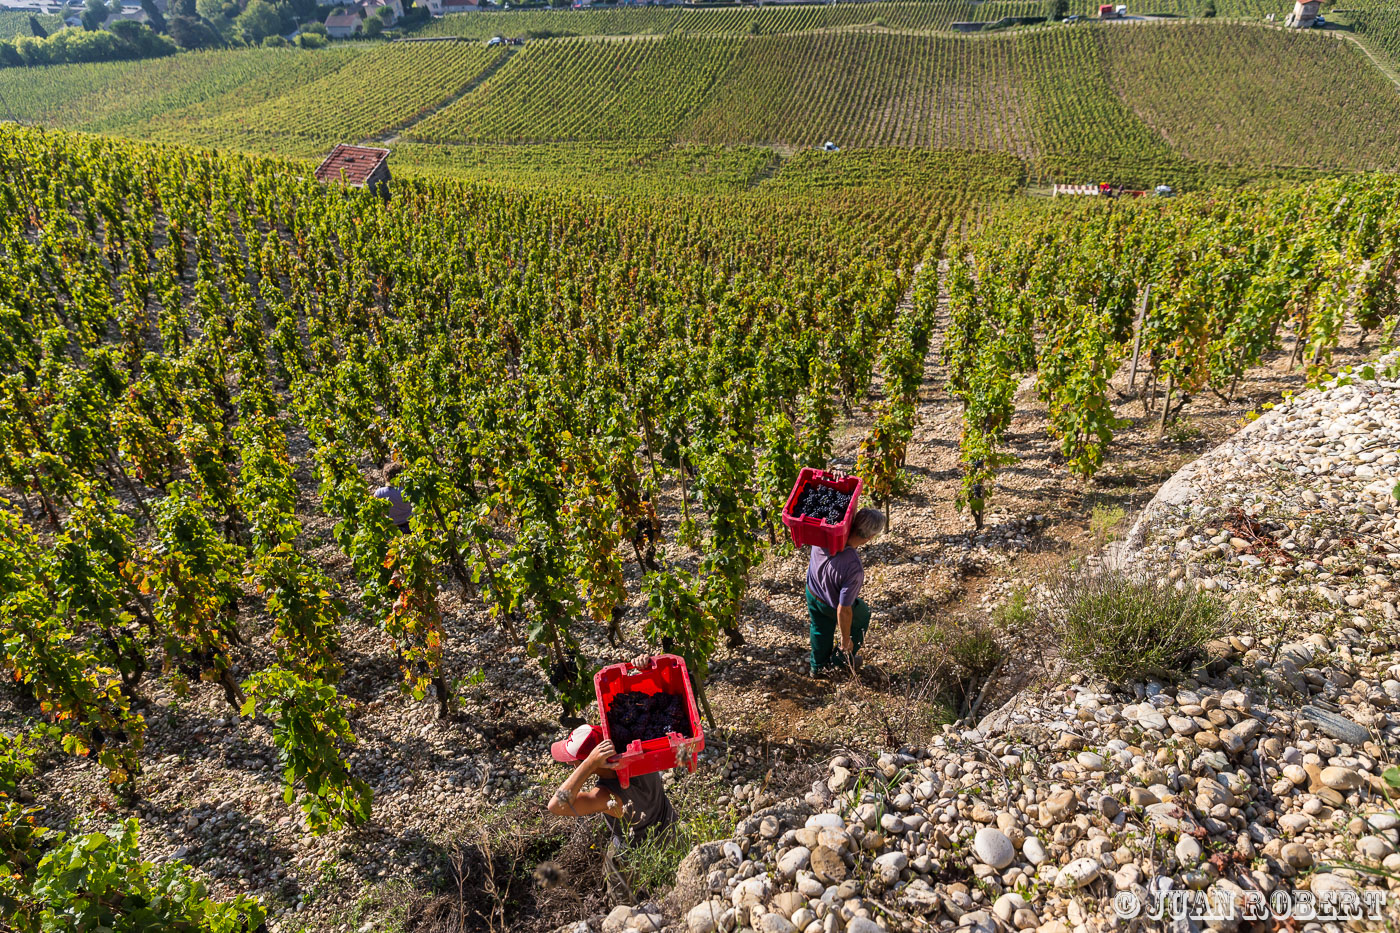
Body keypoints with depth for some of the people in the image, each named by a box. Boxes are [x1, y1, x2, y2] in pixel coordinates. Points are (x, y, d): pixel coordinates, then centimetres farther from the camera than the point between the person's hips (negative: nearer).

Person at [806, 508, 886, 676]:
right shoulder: (853, 569, -43)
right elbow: (843, 611, -32)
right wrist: (845, 640, -18)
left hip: (811, 592, 5)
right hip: (831, 605, -4)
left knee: (820, 629, 31)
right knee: (862, 616, 29)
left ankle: (817, 666, 55)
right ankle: (841, 660, 45)